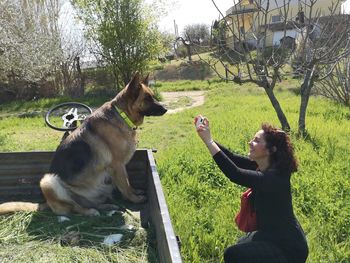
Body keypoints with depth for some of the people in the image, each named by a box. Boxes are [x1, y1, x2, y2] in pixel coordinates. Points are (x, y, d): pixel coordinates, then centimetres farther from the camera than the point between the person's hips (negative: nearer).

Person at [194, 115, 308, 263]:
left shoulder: (274, 178, -30)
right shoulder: (263, 167, -4)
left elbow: (235, 174, -39)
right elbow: (232, 158, -3)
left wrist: (208, 141, -39)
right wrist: (207, 137, -13)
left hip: (289, 249, -9)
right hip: (274, 235, 9)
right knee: (241, 245, 24)